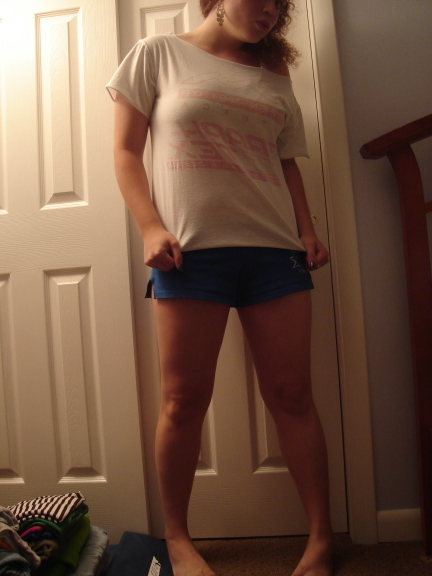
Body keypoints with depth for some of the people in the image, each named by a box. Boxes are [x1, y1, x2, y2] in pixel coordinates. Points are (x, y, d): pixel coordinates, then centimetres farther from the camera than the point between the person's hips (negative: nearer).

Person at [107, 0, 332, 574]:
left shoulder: (274, 76, 22)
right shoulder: (158, 54, 13)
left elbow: (287, 163, 21)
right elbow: (126, 151, 7)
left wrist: (307, 230, 5)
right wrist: (151, 227, -8)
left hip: (275, 249, 4)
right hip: (191, 249, -3)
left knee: (291, 395, 3)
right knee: (184, 400, 0)